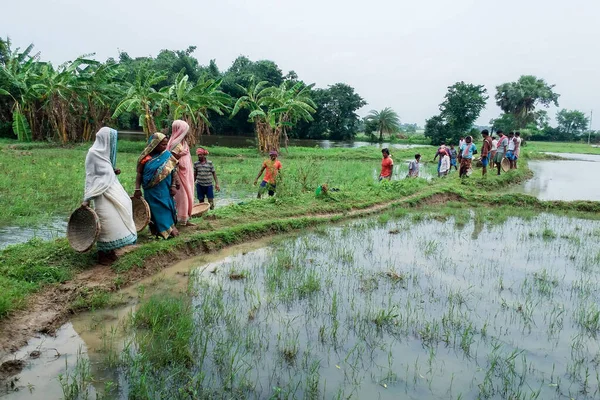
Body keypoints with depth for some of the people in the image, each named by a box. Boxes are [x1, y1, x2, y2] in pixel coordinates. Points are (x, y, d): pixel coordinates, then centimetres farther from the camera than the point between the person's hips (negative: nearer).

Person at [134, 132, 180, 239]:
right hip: (151, 190, -1)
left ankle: (169, 229, 14)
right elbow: (139, 173, -1)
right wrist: (137, 188, -5)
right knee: (156, 210, 5)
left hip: (165, 190, 1)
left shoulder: (167, 155, -1)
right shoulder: (146, 157, -6)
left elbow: (174, 171, 2)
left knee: (166, 208, 5)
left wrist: (173, 185, -3)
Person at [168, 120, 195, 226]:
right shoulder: (175, 144, -16)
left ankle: (185, 218, 20)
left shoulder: (183, 142, 11)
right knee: (182, 197, -2)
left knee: (188, 196, 12)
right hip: (180, 175, -9)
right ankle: (182, 220, 7)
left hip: (186, 174, 9)